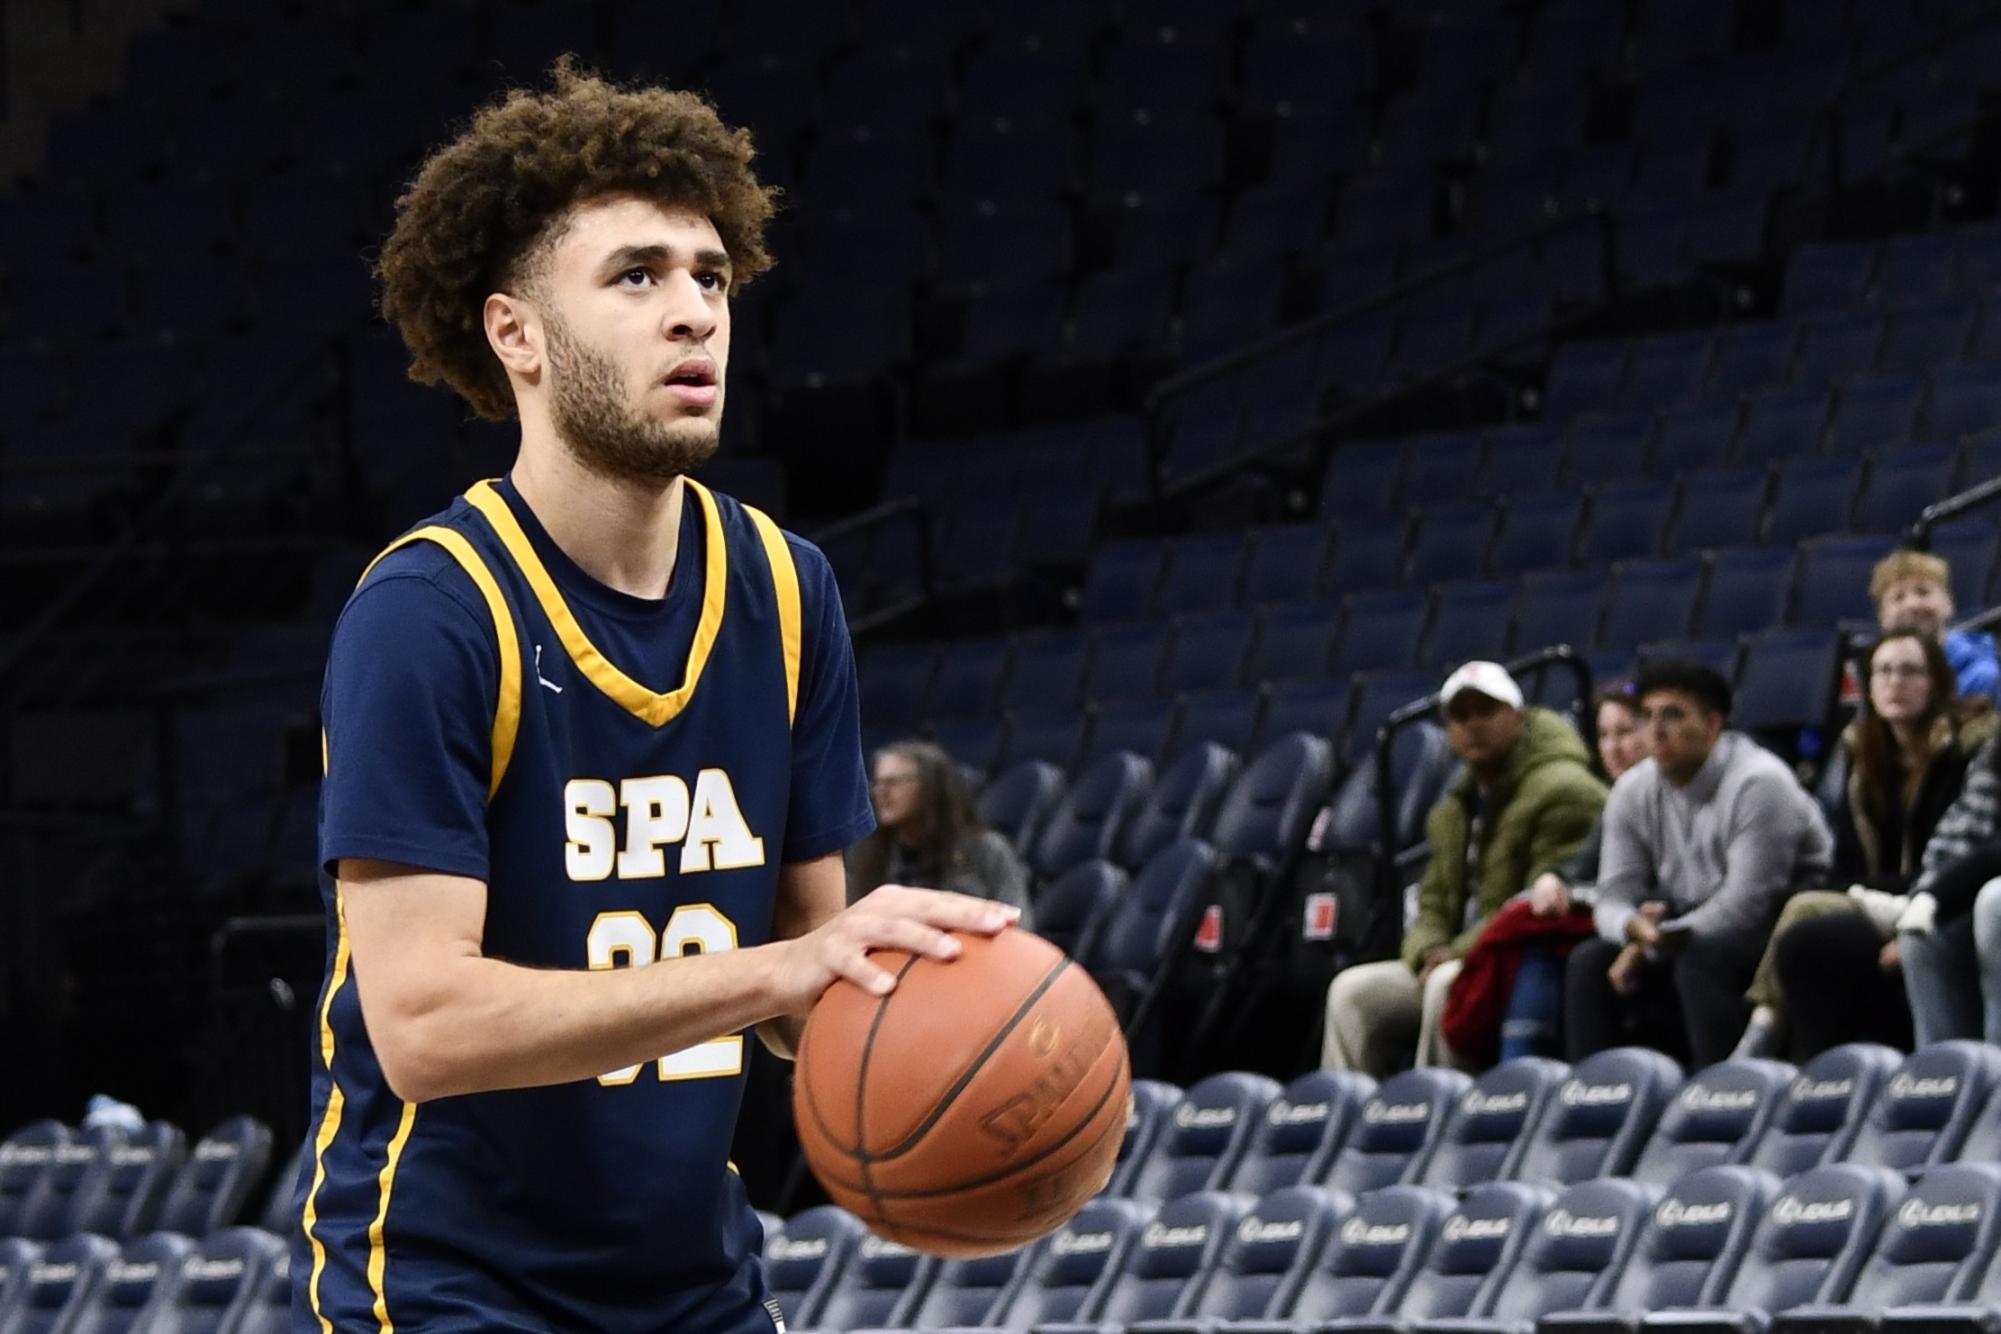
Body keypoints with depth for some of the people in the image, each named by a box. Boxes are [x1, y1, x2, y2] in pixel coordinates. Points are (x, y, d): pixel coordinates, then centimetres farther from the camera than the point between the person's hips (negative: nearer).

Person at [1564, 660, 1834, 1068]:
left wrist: (1655, 944, -23)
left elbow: (1747, 903, -24)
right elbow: (1615, 896, 0)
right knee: (1590, 961, -9)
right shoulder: (1633, 792, 2)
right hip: (1694, 933, 7)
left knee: (1700, 957, -35)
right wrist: (1633, 927, -26)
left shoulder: (1757, 783, -20)